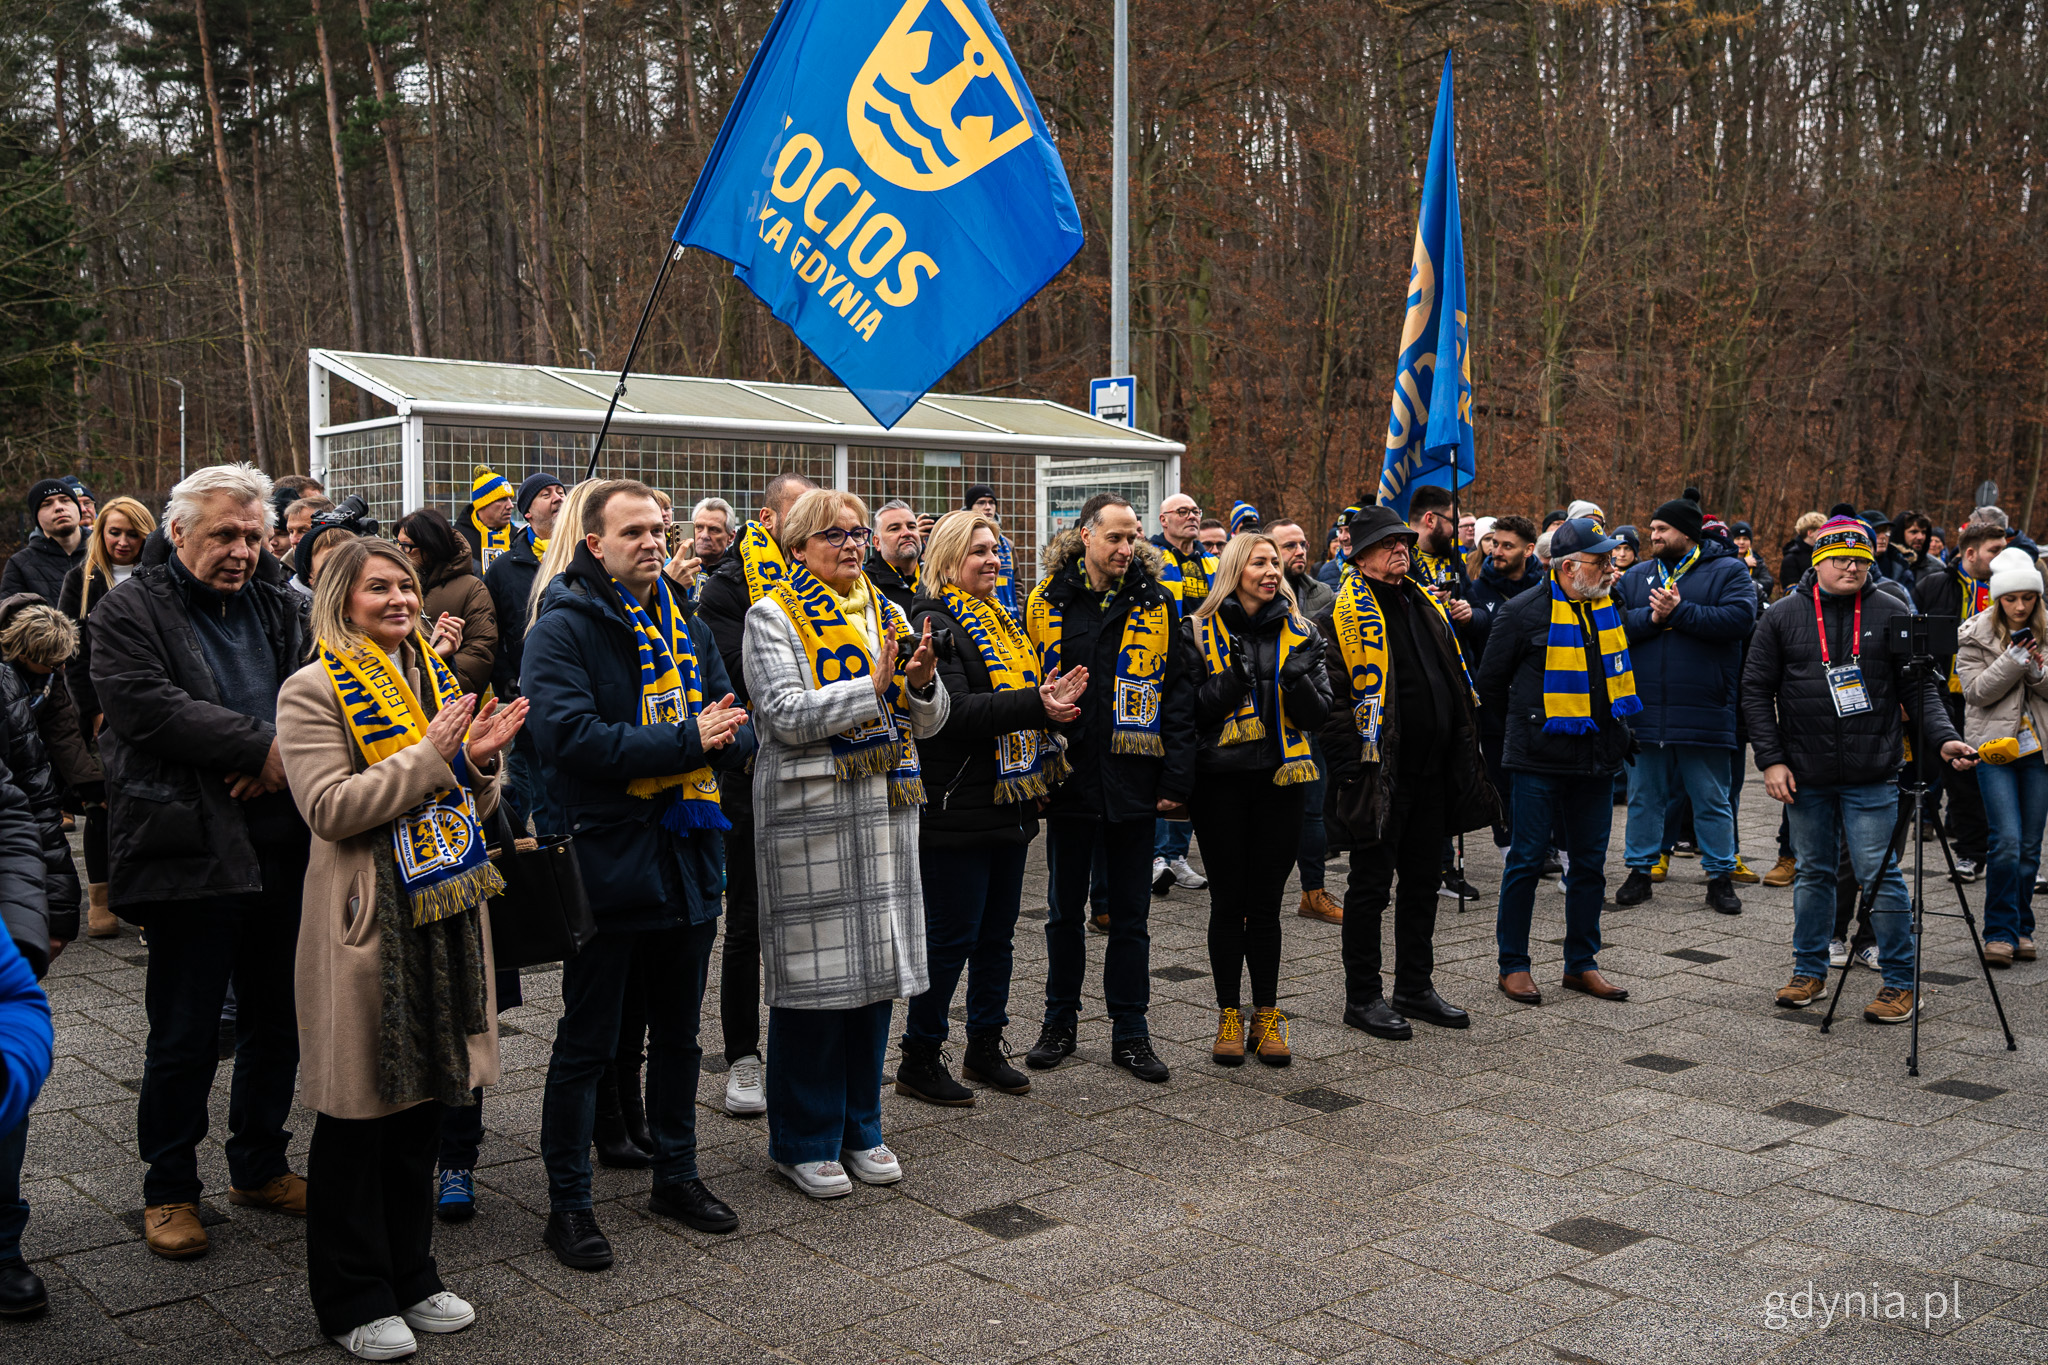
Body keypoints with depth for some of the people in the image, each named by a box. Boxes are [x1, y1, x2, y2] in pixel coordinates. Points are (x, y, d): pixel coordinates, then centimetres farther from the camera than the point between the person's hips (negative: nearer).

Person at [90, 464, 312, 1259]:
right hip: (190, 851, -5)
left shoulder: (281, 611, 13)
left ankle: (260, 1166, 31)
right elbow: (147, 706, -17)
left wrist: (286, 761, -16)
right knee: (184, 1034, 4)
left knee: (277, 1021, 14)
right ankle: (169, 1188, 20)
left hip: (282, 849, 5)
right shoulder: (131, 613, -2)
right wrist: (262, 748, -19)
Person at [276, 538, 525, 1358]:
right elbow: (330, 808, -16)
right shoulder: (314, 691, -6)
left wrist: (478, 761, -4)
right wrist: (432, 756, -18)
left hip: (444, 912, 7)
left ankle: (410, 1276, 26)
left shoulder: (436, 682, 14)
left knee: (426, 1101, 13)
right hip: (365, 920, -7)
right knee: (359, 1113, 2)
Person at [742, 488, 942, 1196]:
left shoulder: (885, 612, 15)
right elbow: (785, 714, -16)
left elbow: (927, 722, 12)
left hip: (885, 807, 6)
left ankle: (860, 1127, 24)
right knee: (816, 972, -2)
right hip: (810, 811, -6)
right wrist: (875, 684, -20)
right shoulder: (773, 616, -3)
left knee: (876, 966, 10)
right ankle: (804, 1140, 12)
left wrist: (922, 682, -10)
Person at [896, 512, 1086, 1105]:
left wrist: (1050, 697, 3)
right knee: (951, 937, -2)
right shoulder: (934, 623, -12)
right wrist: (1034, 704, -28)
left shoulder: (999, 621, 16)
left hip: (1009, 805, 9)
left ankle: (985, 1046, 27)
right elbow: (953, 711, -23)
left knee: (997, 933, 15)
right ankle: (919, 1059, 11)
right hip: (957, 807, -9)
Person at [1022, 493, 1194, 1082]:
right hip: (1069, 783, 0)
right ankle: (1060, 1023, 26)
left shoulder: (1156, 605, 1)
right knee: (1064, 911, 12)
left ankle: (1130, 1031, 19)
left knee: (1130, 915, 9)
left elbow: (1178, 695, -1)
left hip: (1134, 784, 0)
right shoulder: (1046, 603, 1)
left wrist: (1176, 780, -6)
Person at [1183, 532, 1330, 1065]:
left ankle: (1267, 1016, 15)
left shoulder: (1299, 634, 8)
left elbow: (1318, 714, 2)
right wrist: (1233, 676, -19)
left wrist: (1297, 675, -15)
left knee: (1265, 902, 6)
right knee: (1228, 901, 4)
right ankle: (1229, 1016, 14)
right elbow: (1193, 711, -5)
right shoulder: (1201, 632, 1)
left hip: (1280, 780, 2)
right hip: (1222, 781, -1)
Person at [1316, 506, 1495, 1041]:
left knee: (1423, 881, 15)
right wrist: (1351, 768, -19)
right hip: (1379, 776, -7)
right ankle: (1362, 997, 12)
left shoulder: (1427, 606, 15)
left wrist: (1463, 753, 15)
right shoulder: (1344, 616, -9)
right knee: (1371, 886, 2)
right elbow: (1332, 700, -14)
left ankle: (1416, 988, 27)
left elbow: (1456, 684, 21)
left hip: (1432, 773, 7)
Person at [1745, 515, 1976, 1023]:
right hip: (1806, 775, 2)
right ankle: (1810, 971, 25)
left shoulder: (1892, 613, 1)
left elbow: (1920, 688, 2)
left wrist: (1942, 738, -15)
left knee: (1879, 875, -2)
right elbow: (1757, 690, 5)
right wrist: (1771, 759, -2)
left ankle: (1899, 983, 9)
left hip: (1872, 776, -2)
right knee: (1813, 873, 12)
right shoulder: (1783, 615, 3)